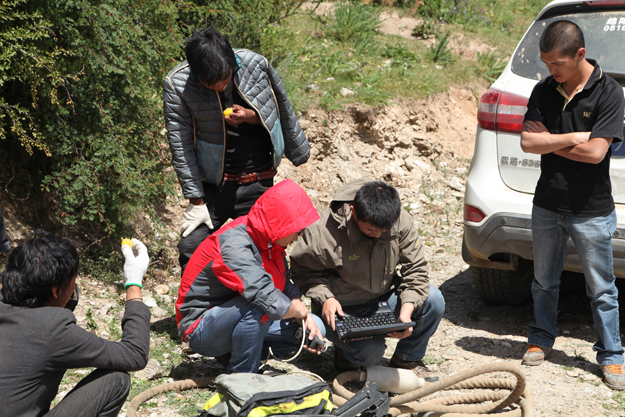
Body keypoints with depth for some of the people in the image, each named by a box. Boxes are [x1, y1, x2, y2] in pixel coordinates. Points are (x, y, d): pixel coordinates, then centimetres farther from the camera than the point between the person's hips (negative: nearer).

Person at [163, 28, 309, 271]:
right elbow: (180, 146, -12)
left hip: (259, 184, 1)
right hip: (214, 185, 0)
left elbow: (283, 109, 7)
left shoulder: (256, 65, -11)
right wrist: (196, 201, -11)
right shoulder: (177, 84, -15)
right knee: (191, 248, -8)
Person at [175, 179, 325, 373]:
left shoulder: (269, 240, -2)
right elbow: (270, 301, -38)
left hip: (237, 317, 9)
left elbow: (286, 286, 4)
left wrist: (307, 320, -13)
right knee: (258, 307, -37)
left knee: (316, 327, 2)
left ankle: (232, 351, 11)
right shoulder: (235, 246, -30)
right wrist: (300, 311, -19)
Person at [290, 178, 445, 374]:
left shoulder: (402, 221, -16)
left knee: (434, 300, -19)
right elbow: (303, 270, -9)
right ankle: (345, 349, 10)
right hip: (342, 308, -4)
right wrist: (325, 298, -27)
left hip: (383, 296, 4)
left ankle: (407, 359, 7)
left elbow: (415, 268, -8)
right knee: (371, 351, -30)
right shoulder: (323, 232, -26)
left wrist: (407, 310, -23)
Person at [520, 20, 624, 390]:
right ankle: (542, 338, 34)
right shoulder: (543, 91, 1)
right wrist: (574, 138, -16)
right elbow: (528, 142, -9)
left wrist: (549, 141, -10)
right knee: (545, 280, 16)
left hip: (591, 210, -4)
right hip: (547, 205, 4)